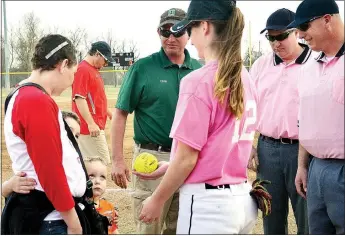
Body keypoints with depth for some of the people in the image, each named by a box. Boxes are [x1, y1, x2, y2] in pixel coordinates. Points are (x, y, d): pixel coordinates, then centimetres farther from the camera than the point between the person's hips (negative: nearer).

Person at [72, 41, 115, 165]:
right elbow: (79, 98, -23)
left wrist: (107, 112, 32)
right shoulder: (83, 69, -15)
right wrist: (90, 123, -27)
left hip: (95, 125, 10)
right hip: (90, 127, -10)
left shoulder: (94, 69, 16)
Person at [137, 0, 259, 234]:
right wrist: (168, 167, 21)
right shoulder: (245, 79, 5)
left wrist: (156, 201, 0)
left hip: (208, 203, -7)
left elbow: (187, 158, -14)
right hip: (243, 199, 7)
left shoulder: (199, 81, -17)